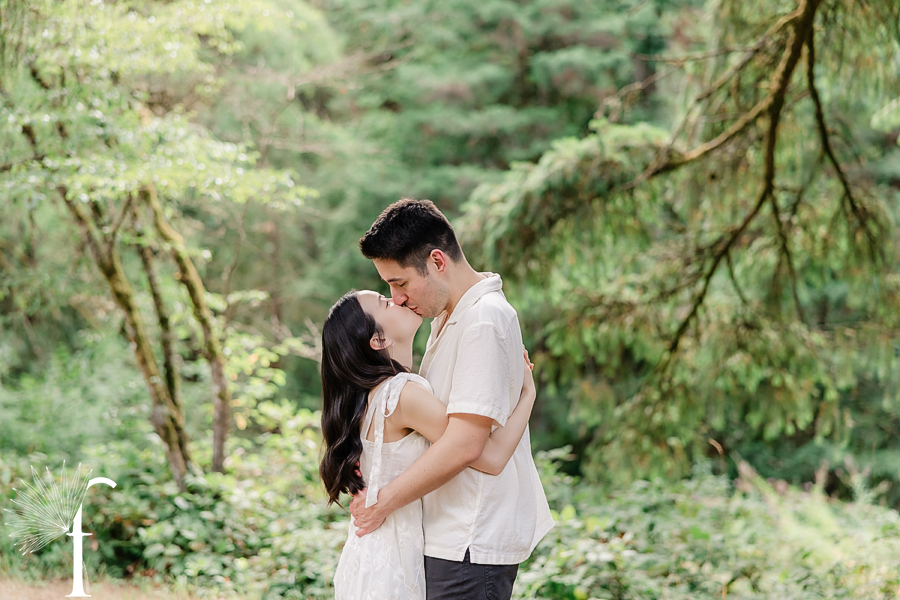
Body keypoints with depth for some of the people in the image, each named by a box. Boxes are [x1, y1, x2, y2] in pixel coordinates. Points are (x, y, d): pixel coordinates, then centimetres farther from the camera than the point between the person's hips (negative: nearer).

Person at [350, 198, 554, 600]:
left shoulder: (483, 322, -17)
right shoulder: (450, 317, 15)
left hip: (470, 544, -9)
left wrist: (381, 502, -14)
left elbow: (465, 444, -23)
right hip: (453, 535, 9)